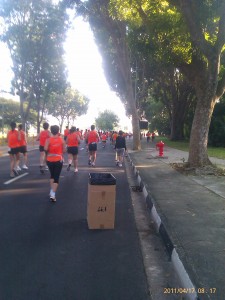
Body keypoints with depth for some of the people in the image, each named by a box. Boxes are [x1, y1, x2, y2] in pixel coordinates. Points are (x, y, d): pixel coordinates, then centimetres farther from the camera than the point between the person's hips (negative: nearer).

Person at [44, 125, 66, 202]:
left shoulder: (48, 140, -7)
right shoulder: (62, 140, -3)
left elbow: (45, 149, -19)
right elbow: (64, 150, -1)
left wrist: (48, 152, 2)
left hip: (50, 160, 1)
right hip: (59, 160, -1)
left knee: (52, 175, 23)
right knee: (56, 177, 1)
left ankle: (51, 191, 25)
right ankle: (53, 194, -10)